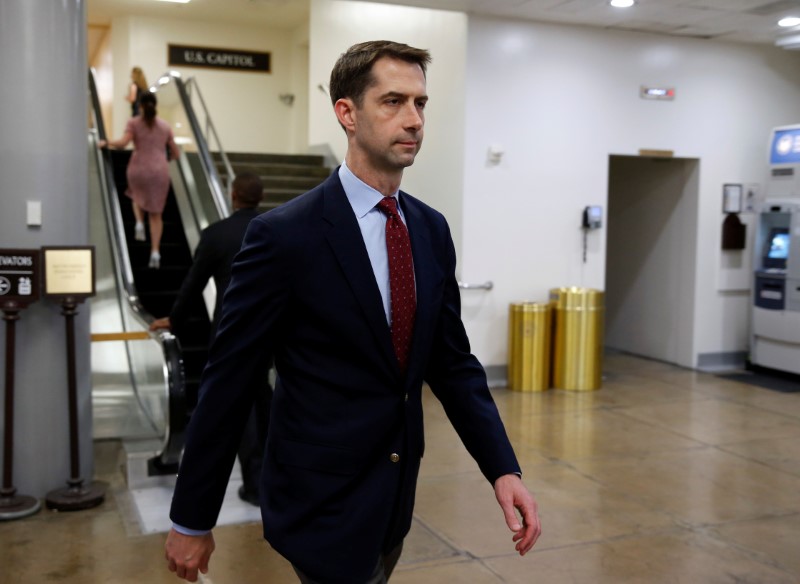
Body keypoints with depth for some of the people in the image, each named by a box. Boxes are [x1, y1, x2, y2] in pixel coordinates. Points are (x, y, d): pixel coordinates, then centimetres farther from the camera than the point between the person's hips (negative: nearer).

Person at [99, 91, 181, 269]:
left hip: (138, 169, -1)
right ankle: (155, 251, -5)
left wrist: (106, 142, 3)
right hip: (160, 171, 1)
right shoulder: (165, 126, 11)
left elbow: (123, 143, -13)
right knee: (156, 213, 8)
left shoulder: (134, 122, 2)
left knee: (137, 196, 33)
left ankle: (139, 223, 7)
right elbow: (176, 154, 13)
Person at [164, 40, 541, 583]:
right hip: (323, 503, -6)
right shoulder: (284, 235, -17)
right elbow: (227, 383, -13)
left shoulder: (432, 229, 2)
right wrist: (191, 520, -8)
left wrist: (503, 468, -7)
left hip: (396, 498, 7)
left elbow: (452, 361, 5)